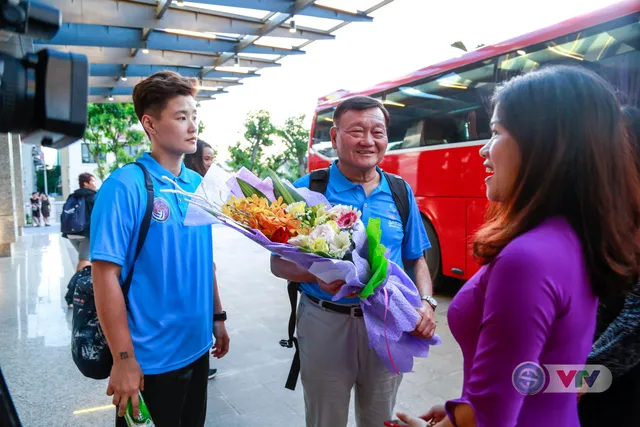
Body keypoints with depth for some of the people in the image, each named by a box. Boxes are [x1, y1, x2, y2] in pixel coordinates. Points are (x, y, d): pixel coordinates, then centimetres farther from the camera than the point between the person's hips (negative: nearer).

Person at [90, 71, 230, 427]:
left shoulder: (199, 184, 3)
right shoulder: (125, 186, -17)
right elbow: (105, 276, -18)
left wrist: (218, 317, 12)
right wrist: (124, 359, -17)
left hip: (197, 347, 6)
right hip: (151, 358, -6)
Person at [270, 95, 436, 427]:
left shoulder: (401, 192, 2)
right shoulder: (307, 189, -9)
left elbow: (416, 260, 9)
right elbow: (279, 263, -6)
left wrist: (426, 302, -9)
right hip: (326, 323, -3)